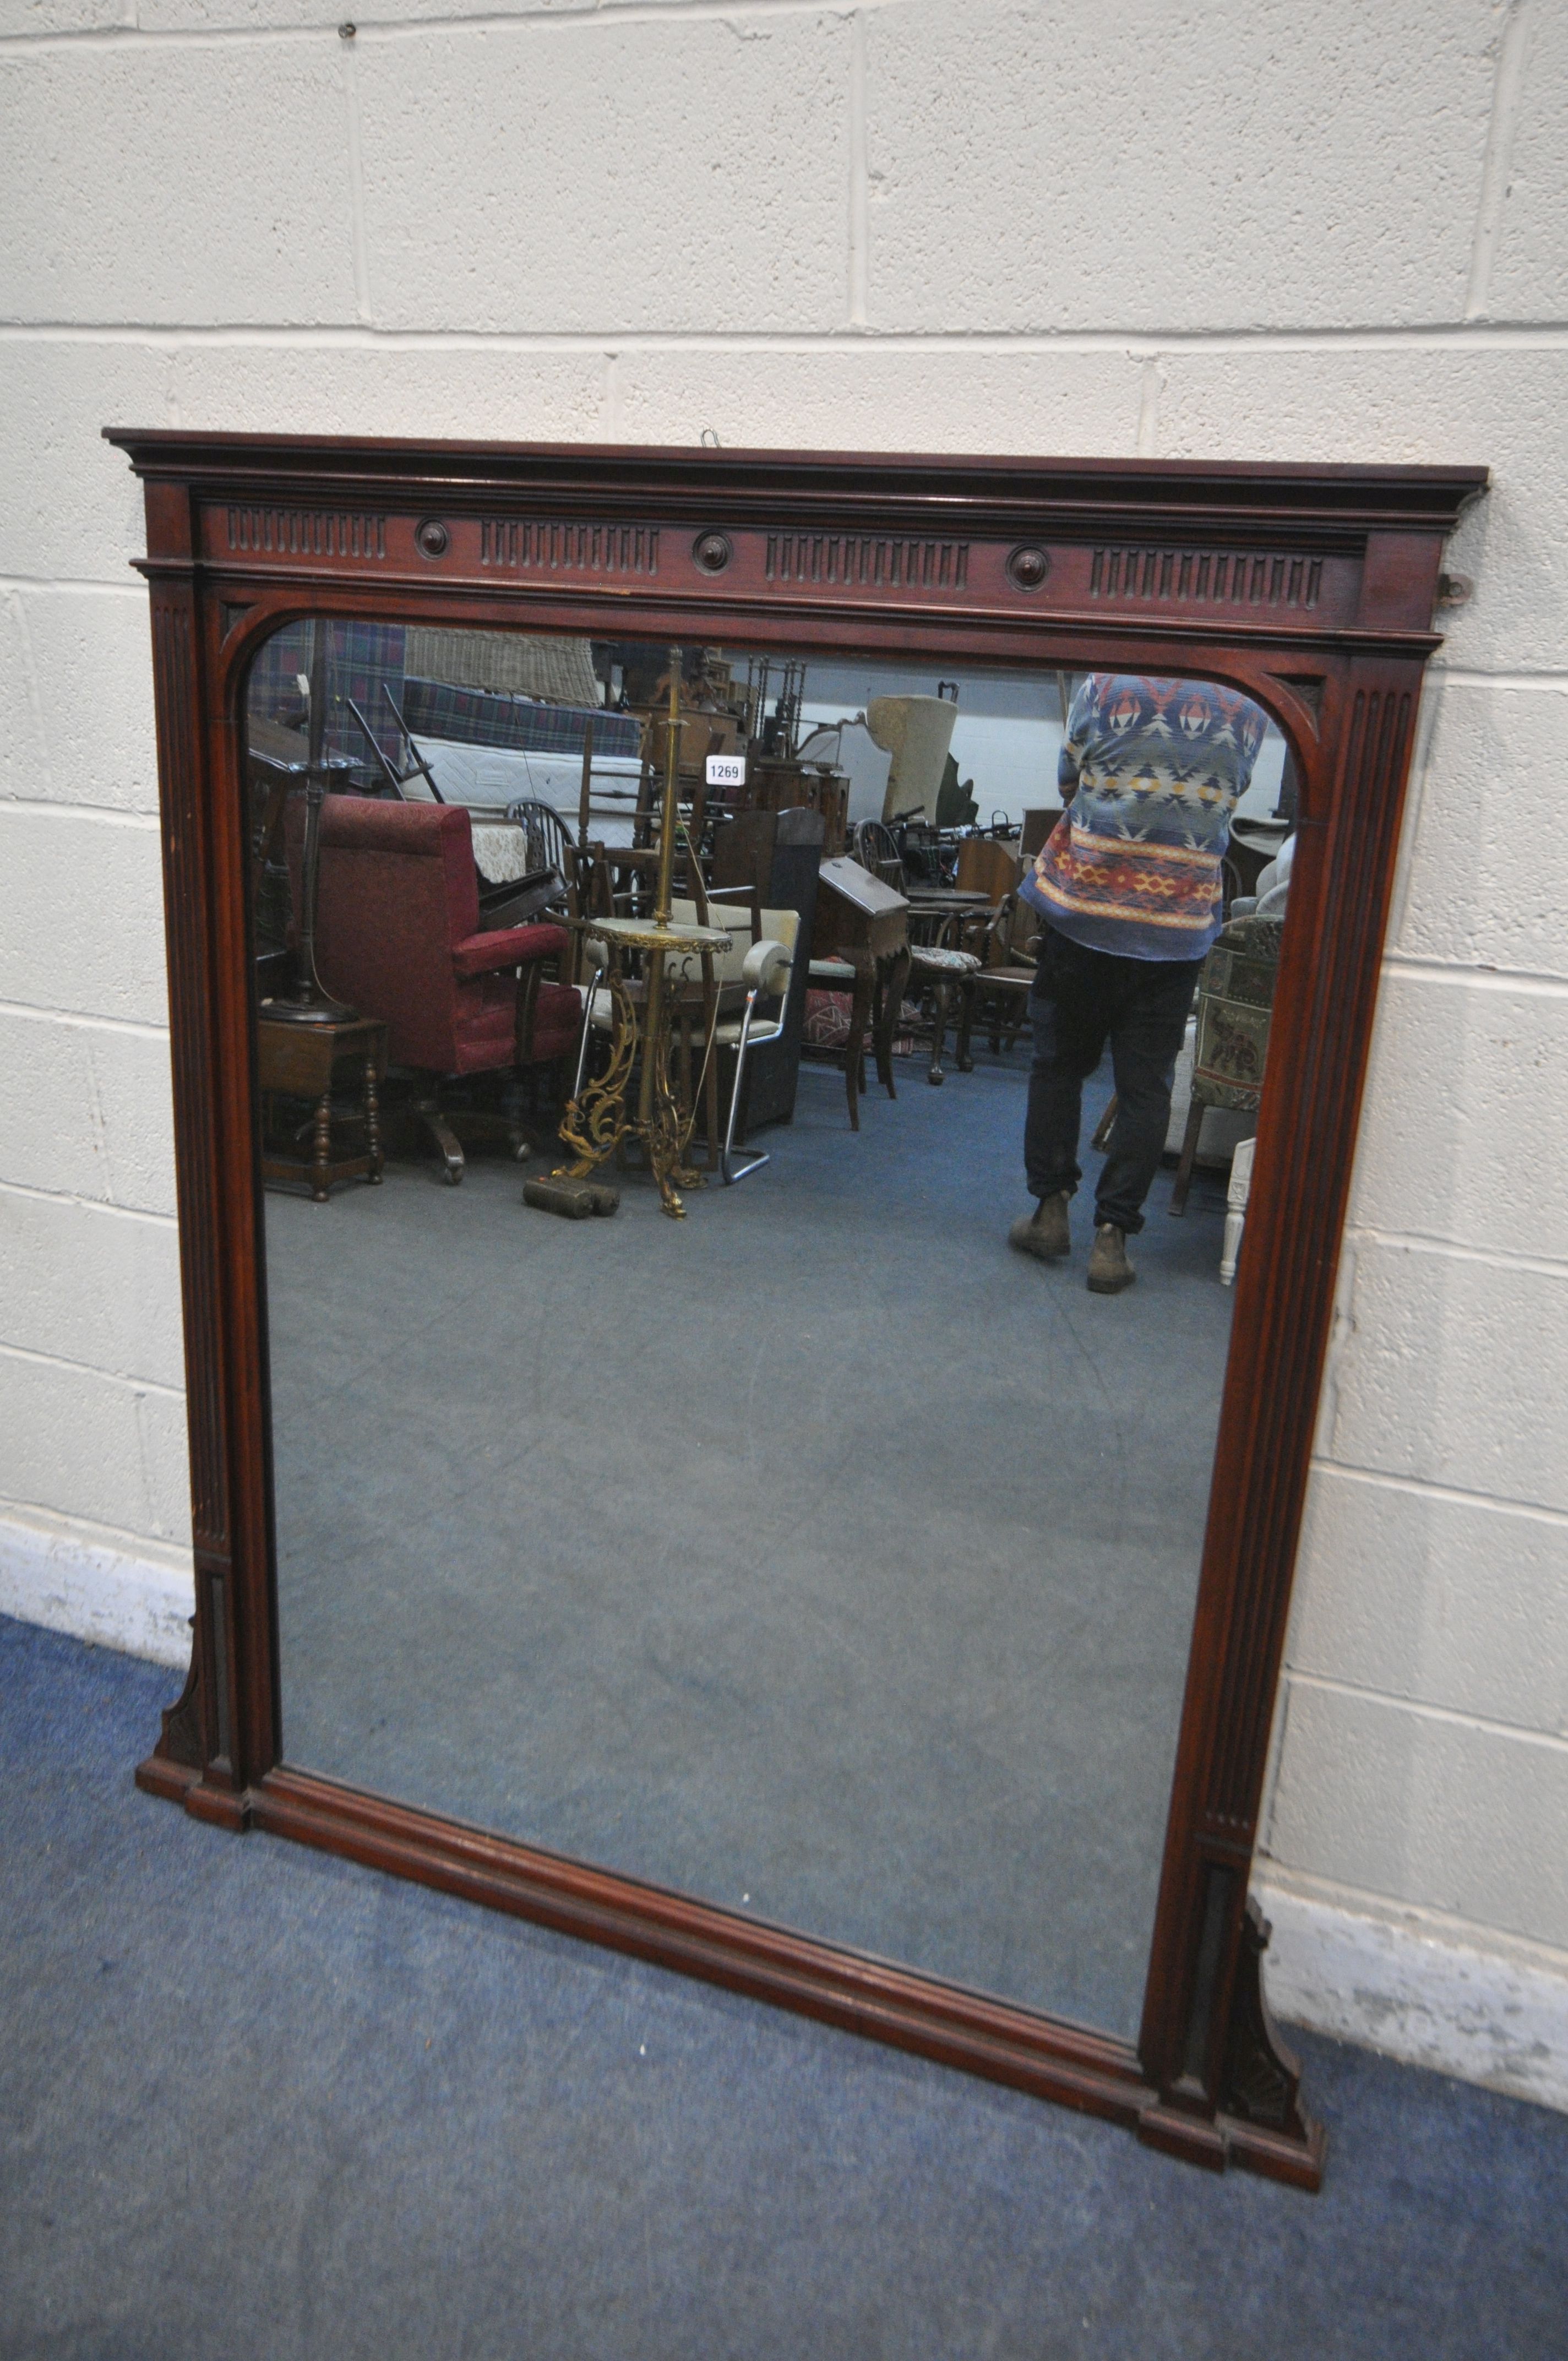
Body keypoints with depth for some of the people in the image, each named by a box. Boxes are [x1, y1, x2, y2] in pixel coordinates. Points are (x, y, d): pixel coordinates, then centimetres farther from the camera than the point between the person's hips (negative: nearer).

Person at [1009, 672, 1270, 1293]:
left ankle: (1051, 1208, 18)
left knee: (1060, 1063, 14)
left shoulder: (1105, 688, -5)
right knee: (1145, 1085, 5)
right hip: (1179, 924, 1)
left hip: (1084, 907, -1)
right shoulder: (1250, 715, 0)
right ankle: (1111, 1235, 5)